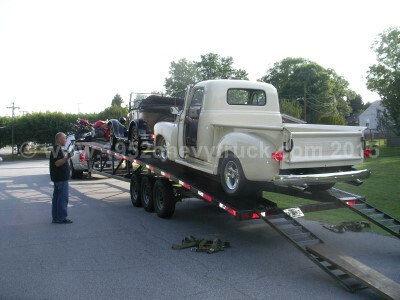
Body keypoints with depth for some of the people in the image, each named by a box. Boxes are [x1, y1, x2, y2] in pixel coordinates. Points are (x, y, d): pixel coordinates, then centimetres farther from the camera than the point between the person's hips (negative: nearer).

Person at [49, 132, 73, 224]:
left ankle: (56, 217, 18)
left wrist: (67, 156, 30)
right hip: (61, 178, -11)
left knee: (56, 197, 12)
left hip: (59, 178, 11)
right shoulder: (57, 149, -15)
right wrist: (67, 158, -35)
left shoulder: (58, 149, 17)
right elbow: (57, 163, -25)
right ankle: (61, 218, -4)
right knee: (62, 198, -7)